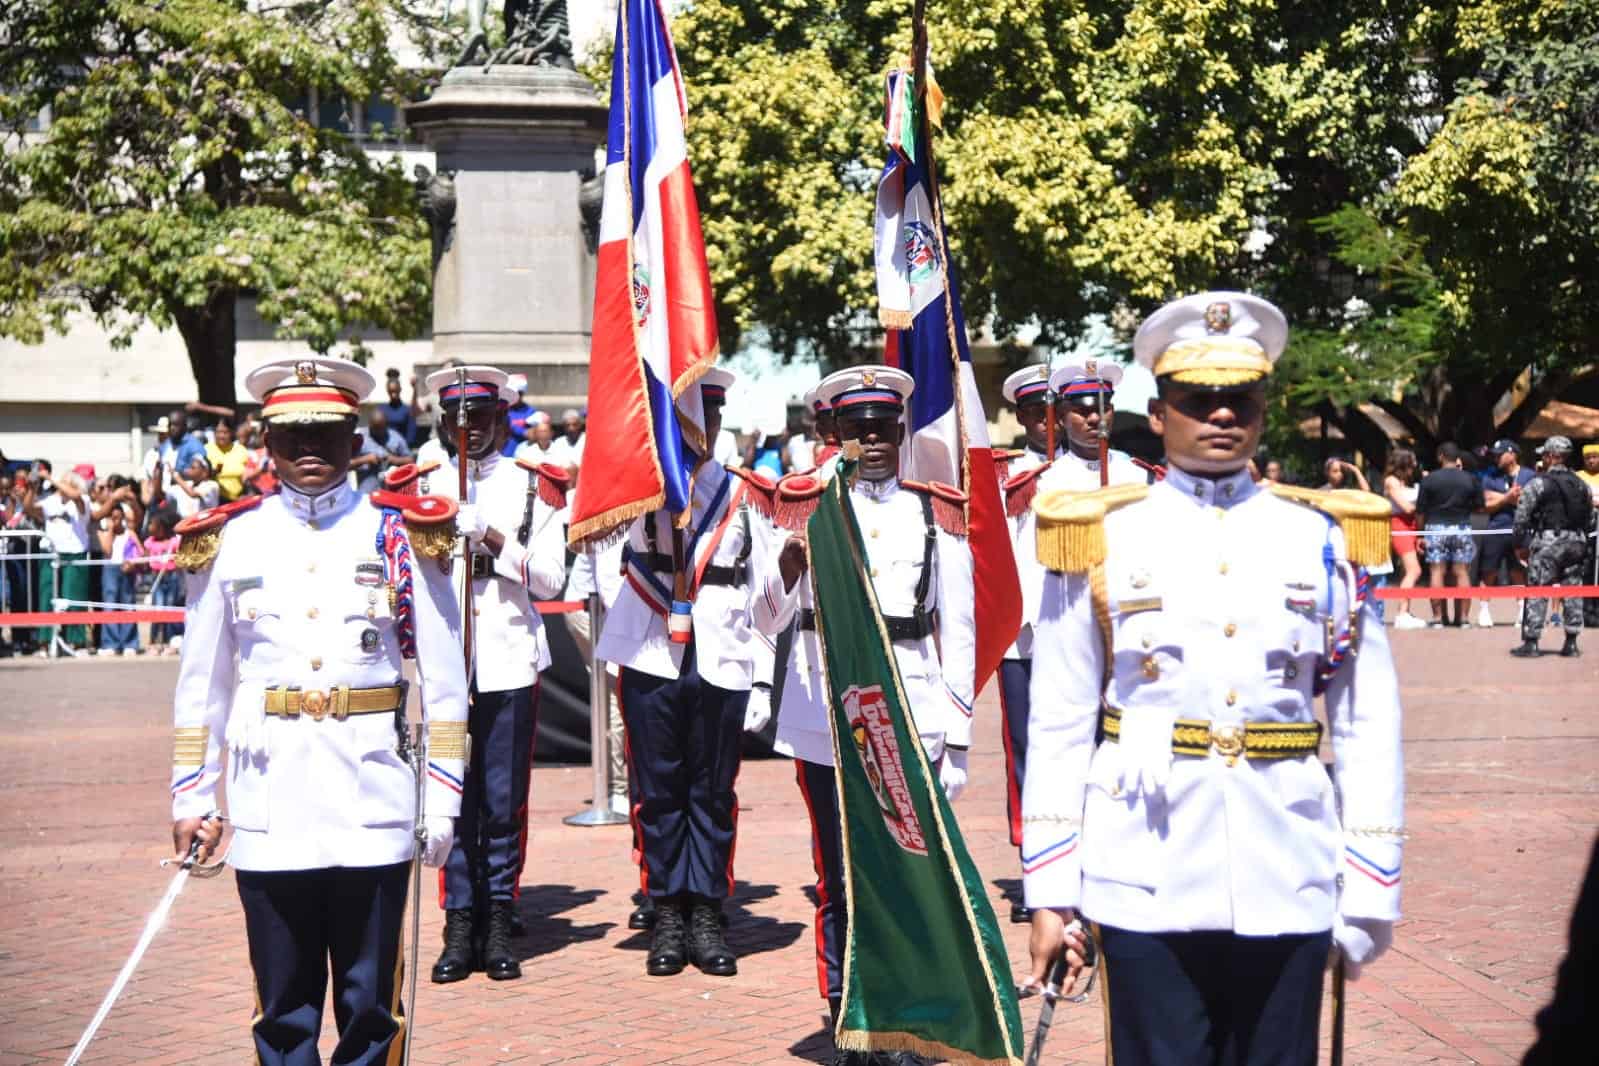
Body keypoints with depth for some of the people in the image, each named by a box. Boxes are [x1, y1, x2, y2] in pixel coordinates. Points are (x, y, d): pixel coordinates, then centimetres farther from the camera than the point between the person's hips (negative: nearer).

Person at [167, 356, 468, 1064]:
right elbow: (200, 685, 12)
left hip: (373, 807, -1)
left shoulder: (400, 536, 4)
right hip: (269, 812, 1)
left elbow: (444, 679, 4)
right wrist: (190, 797, 8)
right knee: (283, 1002, 7)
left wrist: (443, 796, 0)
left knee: (370, 1000, 5)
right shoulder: (229, 541, 7)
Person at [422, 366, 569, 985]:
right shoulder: (423, 488, 12)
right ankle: (460, 925, 7)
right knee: (452, 799, 1)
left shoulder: (533, 486, 7)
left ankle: (498, 924, 9)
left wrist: (496, 541, -11)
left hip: (510, 661, -1)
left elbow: (551, 579, 0)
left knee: (504, 802, 1)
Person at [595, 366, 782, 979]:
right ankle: (667, 919, 12)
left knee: (713, 791, 4)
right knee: (658, 790, 4)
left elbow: (763, 594, 10)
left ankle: (706, 918, 12)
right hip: (652, 658, -1)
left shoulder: (742, 495, 10)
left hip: (720, 660, 1)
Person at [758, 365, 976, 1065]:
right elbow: (769, 621, 0)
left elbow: (957, 635, 8)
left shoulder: (938, 515, 7)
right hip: (825, 727, 0)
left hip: (912, 726, 0)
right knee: (839, 885, 5)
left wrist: (957, 741, 3)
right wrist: (791, 563, -21)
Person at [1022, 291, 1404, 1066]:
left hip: (1287, 886, 2)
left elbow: (1369, 726, 6)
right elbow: (1058, 726, 2)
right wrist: (1050, 893, 0)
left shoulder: (1326, 539, 5)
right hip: (1146, 885, -1)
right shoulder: (1101, 540, 1)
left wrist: (1369, 887, 2)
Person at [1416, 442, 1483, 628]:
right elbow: (1479, 506, 4)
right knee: (1462, 573, 5)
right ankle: (1463, 617, 4)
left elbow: (1420, 510, -3)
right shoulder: (1469, 479, 1)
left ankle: (1438, 617, 0)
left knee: (1437, 573, 2)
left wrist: (1421, 534, 5)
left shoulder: (1429, 479, -4)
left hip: (1435, 529, -1)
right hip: (1462, 528, 1)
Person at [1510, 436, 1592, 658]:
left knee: (1537, 593, -1)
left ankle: (1531, 643, -2)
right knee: (1572, 593, 9)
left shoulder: (1537, 484, -8)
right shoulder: (1581, 485, 10)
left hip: (1546, 542, -5)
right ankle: (1571, 644, 12)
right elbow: (1589, 518, 13)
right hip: (1575, 544, 5)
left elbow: (1521, 517, -9)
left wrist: (1520, 545, 2)